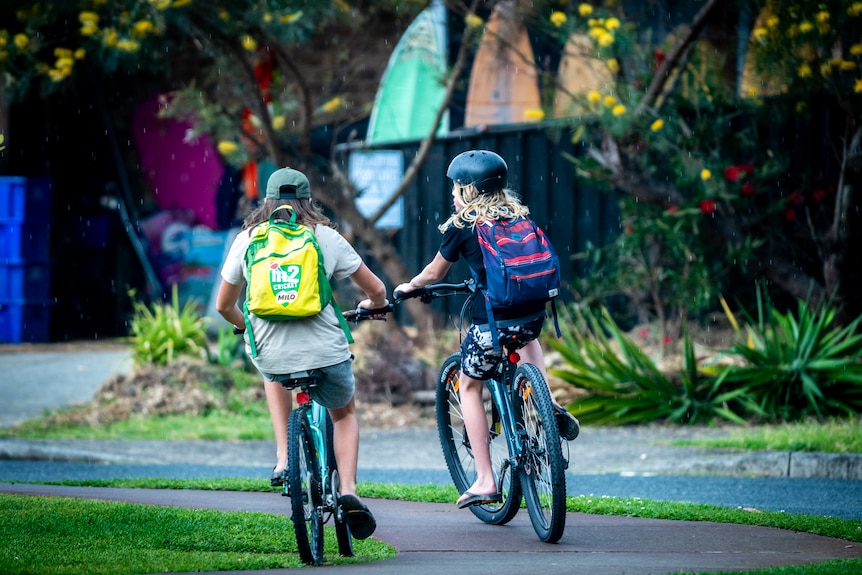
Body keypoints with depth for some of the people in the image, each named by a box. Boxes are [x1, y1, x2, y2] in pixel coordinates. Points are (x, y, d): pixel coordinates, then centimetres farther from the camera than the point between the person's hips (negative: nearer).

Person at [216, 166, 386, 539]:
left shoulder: (247, 239, 9)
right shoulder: (326, 237, 6)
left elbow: (224, 305, 17)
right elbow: (376, 290, 10)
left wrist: (245, 325, 39)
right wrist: (371, 305, 35)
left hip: (269, 355, 1)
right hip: (326, 353, -1)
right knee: (344, 414, 29)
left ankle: (283, 457, 23)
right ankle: (348, 491, 7)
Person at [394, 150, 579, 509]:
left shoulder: (461, 226, -2)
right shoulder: (519, 216, 12)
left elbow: (434, 273, 11)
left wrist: (408, 287, 31)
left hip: (491, 321, -5)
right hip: (533, 314, 5)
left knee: (469, 388, 17)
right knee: (527, 338, 41)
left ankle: (485, 480, 11)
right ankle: (549, 405, 19)